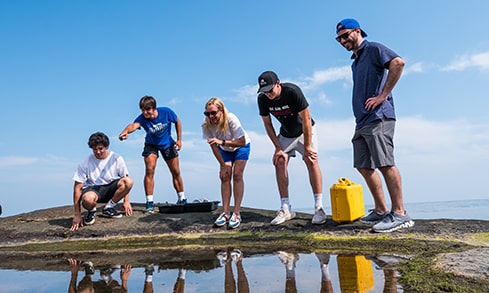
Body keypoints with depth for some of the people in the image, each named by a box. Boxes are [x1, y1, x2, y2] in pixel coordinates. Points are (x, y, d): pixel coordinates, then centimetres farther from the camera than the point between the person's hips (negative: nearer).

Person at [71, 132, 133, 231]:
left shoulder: (117, 158, -8)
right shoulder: (85, 163, -12)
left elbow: (125, 182, 2)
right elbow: (77, 187, -11)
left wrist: (126, 201, -2)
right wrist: (77, 215, -14)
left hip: (110, 188, 2)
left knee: (129, 181, -28)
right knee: (88, 199, -40)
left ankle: (108, 208, -5)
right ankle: (91, 211, 1)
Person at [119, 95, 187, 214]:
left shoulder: (166, 112, -26)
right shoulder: (142, 118, -30)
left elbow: (177, 122, -7)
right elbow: (134, 125, -53)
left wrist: (179, 139, -8)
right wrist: (126, 131, -75)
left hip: (168, 144, 1)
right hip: (151, 145, -1)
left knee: (176, 172, 6)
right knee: (149, 170, -20)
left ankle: (182, 199, 25)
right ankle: (149, 203, -10)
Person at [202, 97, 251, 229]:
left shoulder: (231, 119, -36)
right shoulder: (206, 125, -26)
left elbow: (242, 142, -33)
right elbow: (214, 146, -17)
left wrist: (222, 142, -45)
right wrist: (223, 166, -14)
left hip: (241, 147, -3)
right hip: (224, 150, 3)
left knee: (237, 174, -14)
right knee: (225, 176, -6)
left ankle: (236, 213, -11)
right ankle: (225, 212, -1)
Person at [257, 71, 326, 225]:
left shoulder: (292, 91, -31)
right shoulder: (262, 99, -17)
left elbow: (306, 120, -26)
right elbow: (268, 124, -6)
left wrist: (307, 147, -24)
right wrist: (278, 148, -11)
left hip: (305, 131, -4)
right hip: (286, 134, 4)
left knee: (311, 161, -18)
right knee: (279, 162, -8)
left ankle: (319, 208, -14)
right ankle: (285, 209, -2)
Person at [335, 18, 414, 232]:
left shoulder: (373, 49, 0)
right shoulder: (355, 62, 25)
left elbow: (398, 62, -18)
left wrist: (383, 95, -18)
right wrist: (359, 122, 17)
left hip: (378, 118, -9)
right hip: (362, 121, 9)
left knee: (385, 164, -11)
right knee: (364, 166, 7)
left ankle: (399, 214, -4)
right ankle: (380, 211, 15)